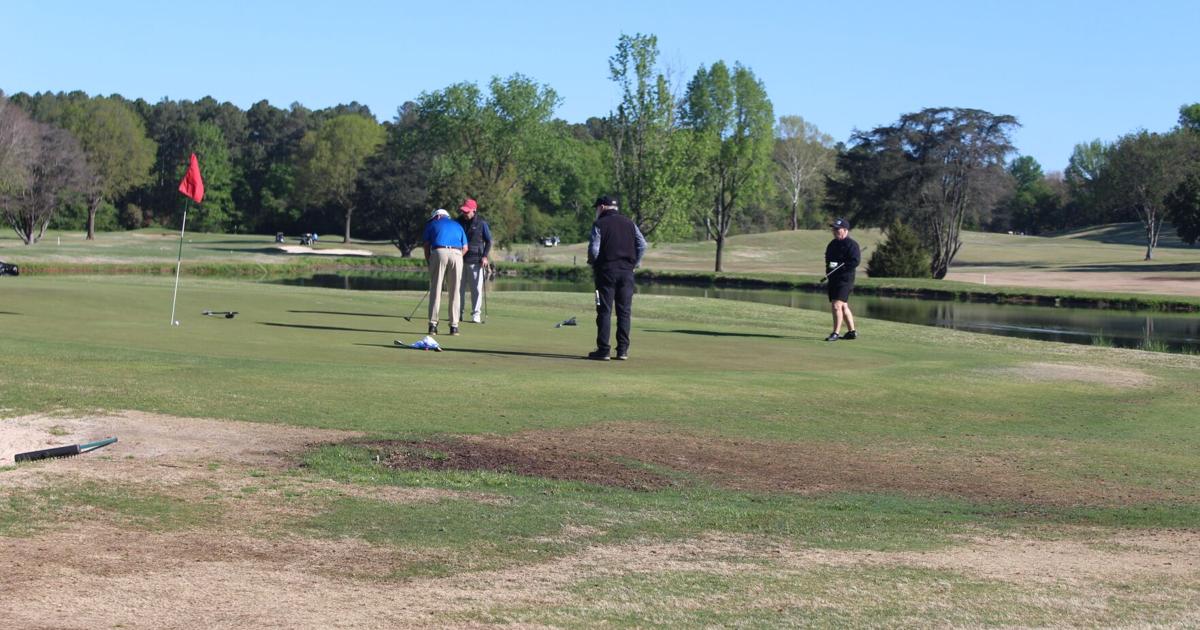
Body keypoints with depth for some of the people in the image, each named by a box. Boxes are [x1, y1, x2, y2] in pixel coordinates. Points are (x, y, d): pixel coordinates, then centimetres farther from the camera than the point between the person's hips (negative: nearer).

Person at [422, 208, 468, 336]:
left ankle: (433, 324, -3)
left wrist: (428, 263, 20)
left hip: (438, 252, -2)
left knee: (435, 290, 2)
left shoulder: (431, 224, 22)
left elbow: (427, 246, 13)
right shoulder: (457, 226, 29)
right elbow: (465, 248, 20)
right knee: (455, 292, 6)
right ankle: (454, 326, 5)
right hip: (456, 254, 2)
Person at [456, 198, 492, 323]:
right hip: (460, 260, 3)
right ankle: (459, 313, 13)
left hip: (476, 261, -3)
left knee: (477, 289, -4)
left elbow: (489, 241, 5)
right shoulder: (459, 221, 8)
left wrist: (485, 256, -6)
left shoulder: (481, 223, 0)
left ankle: (476, 314, 1)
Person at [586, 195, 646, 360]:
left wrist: (593, 265, 8)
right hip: (626, 271, 4)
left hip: (606, 270, -4)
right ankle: (623, 350, 5)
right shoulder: (629, 223, 12)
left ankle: (603, 350, -3)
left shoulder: (599, 224, -2)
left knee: (604, 311, -1)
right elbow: (642, 244, 6)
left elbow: (593, 249, -10)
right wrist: (634, 263, 11)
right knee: (624, 311, 6)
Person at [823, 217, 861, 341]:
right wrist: (828, 267, 3)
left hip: (845, 279, -9)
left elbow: (855, 261, -19)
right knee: (843, 306, 15)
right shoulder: (832, 244, 16)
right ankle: (852, 331, 25)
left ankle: (836, 333, -13)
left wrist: (838, 266, -22)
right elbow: (828, 258, 25)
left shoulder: (851, 244, -11)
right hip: (833, 279, 9)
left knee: (836, 305, -16)